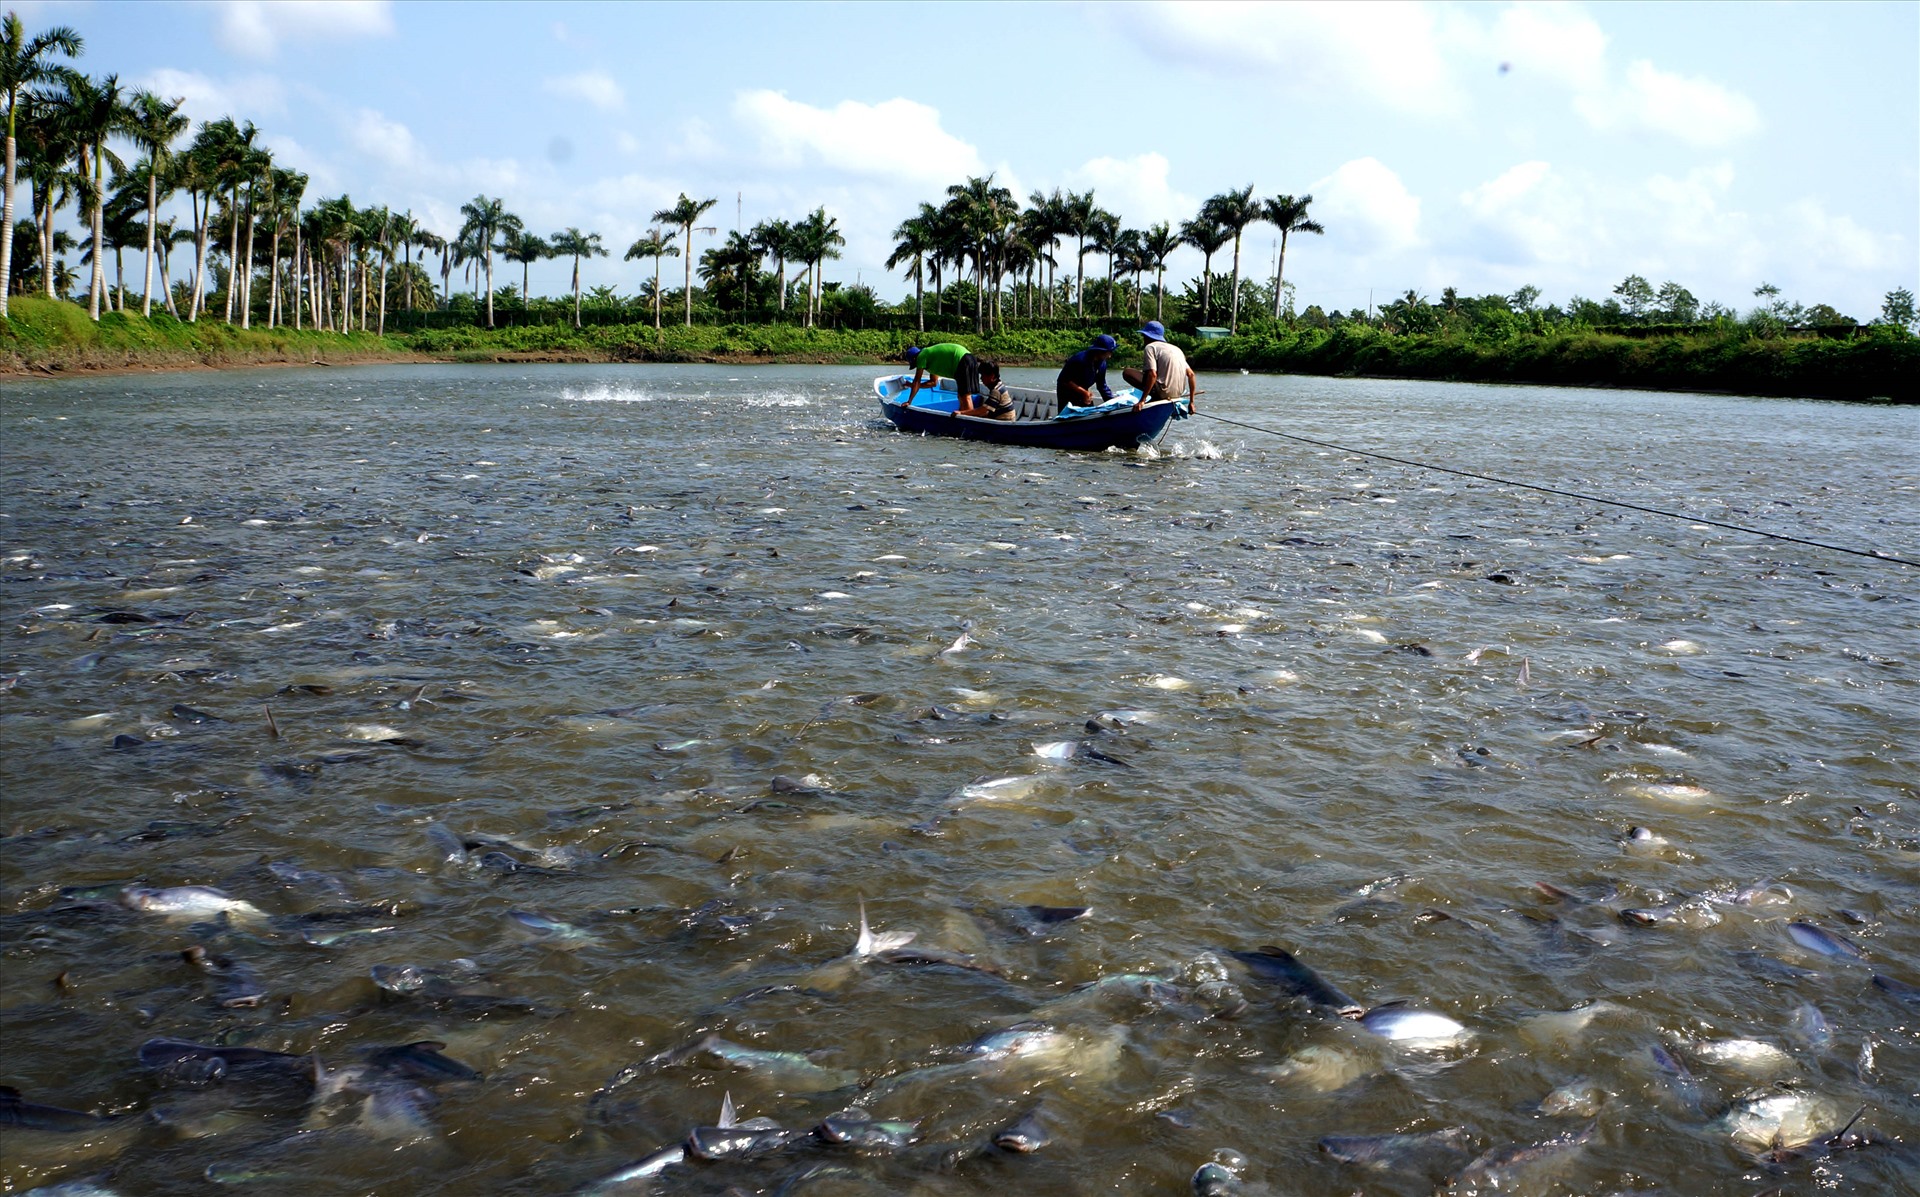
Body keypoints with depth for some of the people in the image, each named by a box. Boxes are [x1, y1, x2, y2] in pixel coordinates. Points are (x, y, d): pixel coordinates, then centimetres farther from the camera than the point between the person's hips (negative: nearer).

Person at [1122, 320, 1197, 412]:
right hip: (1178, 393, 8)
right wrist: (1191, 402, 16)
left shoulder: (1151, 347, -2)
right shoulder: (1176, 348, 19)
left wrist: (1142, 401, -19)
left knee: (1126, 372, -1)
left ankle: (1155, 397, -4)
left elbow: (1152, 375, -18)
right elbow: (1191, 374, 12)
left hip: (1163, 391, -8)